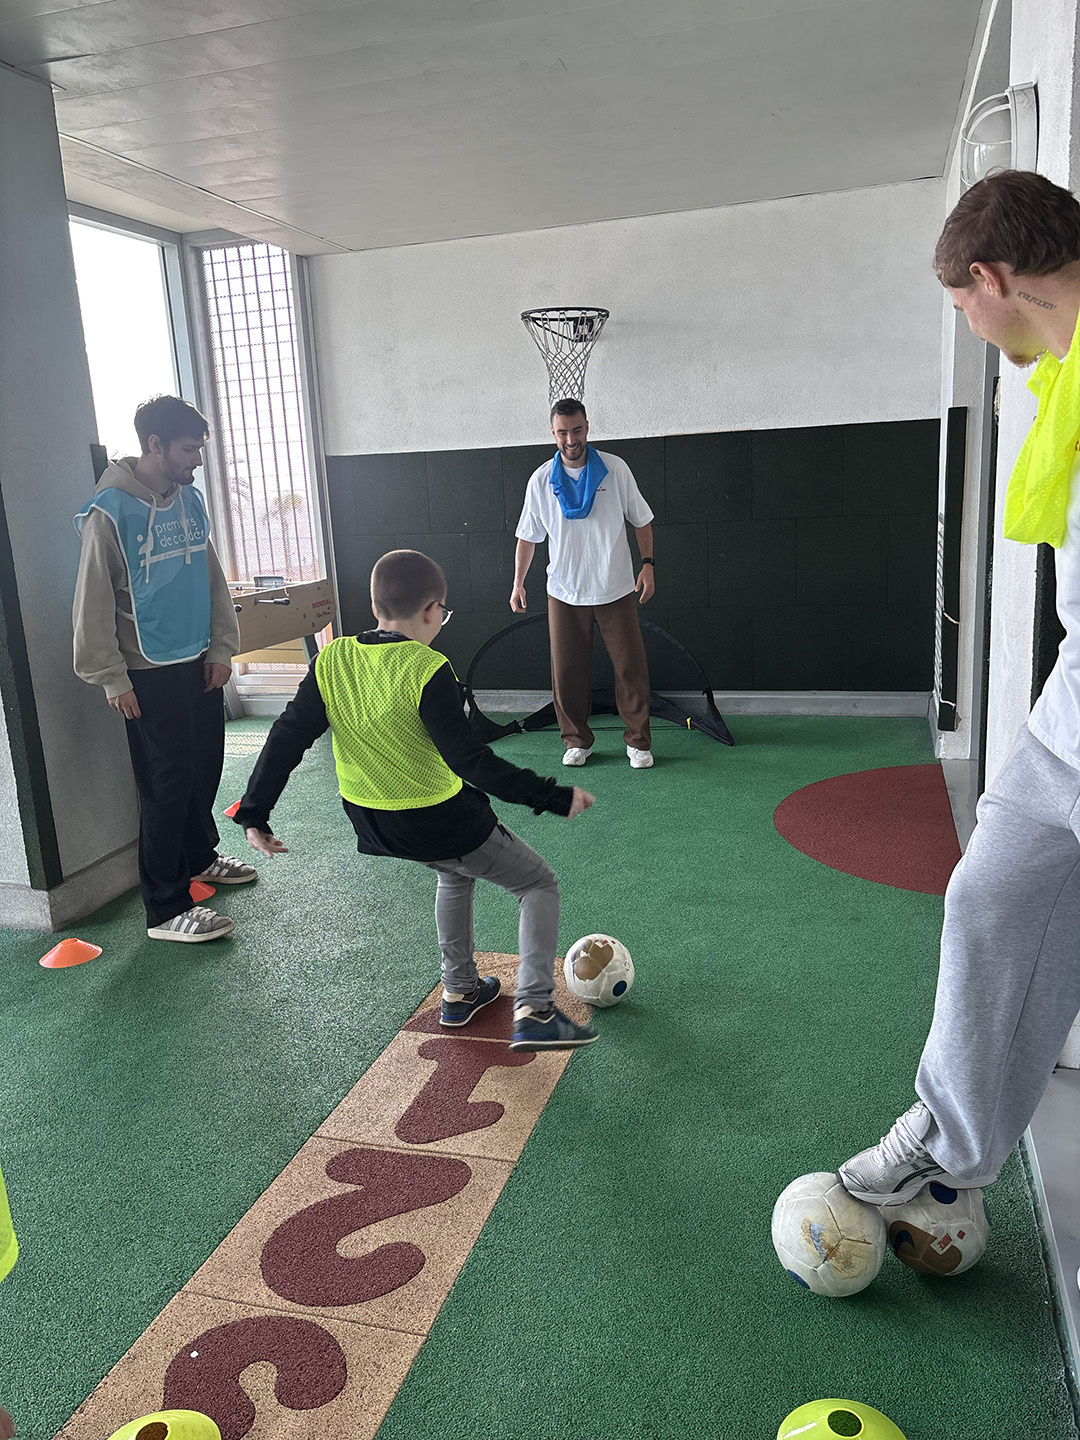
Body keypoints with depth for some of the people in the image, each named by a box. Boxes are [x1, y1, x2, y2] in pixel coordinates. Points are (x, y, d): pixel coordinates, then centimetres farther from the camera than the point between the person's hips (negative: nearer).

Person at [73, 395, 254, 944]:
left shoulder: (189, 499, 7)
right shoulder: (110, 513, -15)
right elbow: (94, 605, -13)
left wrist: (221, 647, 8)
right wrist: (113, 680, -13)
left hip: (200, 665, 7)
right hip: (150, 676, -7)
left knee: (206, 767, 18)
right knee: (168, 786, -3)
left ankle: (199, 856, 41)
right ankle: (166, 911, 7)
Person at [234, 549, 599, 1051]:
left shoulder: (331, 660, -3)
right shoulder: (428, 670, -21)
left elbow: (288, 736, -2)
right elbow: (468, 759, -24)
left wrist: (254, 812, 6)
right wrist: (552, 796, -18)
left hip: (370, 821, 7)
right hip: (440, 821, -7)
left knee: (456, 873, 35)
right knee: (538, 883, 11)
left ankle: (458, 992, 40)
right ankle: (533, 1012, -1)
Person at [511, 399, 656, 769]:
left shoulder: (615, 469, -2)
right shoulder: (541, 480, 0)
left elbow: (641, 520, 6)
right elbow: (528, 535, 7)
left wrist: (647, 564, -3)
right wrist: (518, 581, 0)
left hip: (615, 588, -1)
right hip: (564, 592, 1)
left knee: (631, 667, 0)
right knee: (567, 670, 3)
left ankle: (638, 741, 12)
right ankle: (577, 741, 19)